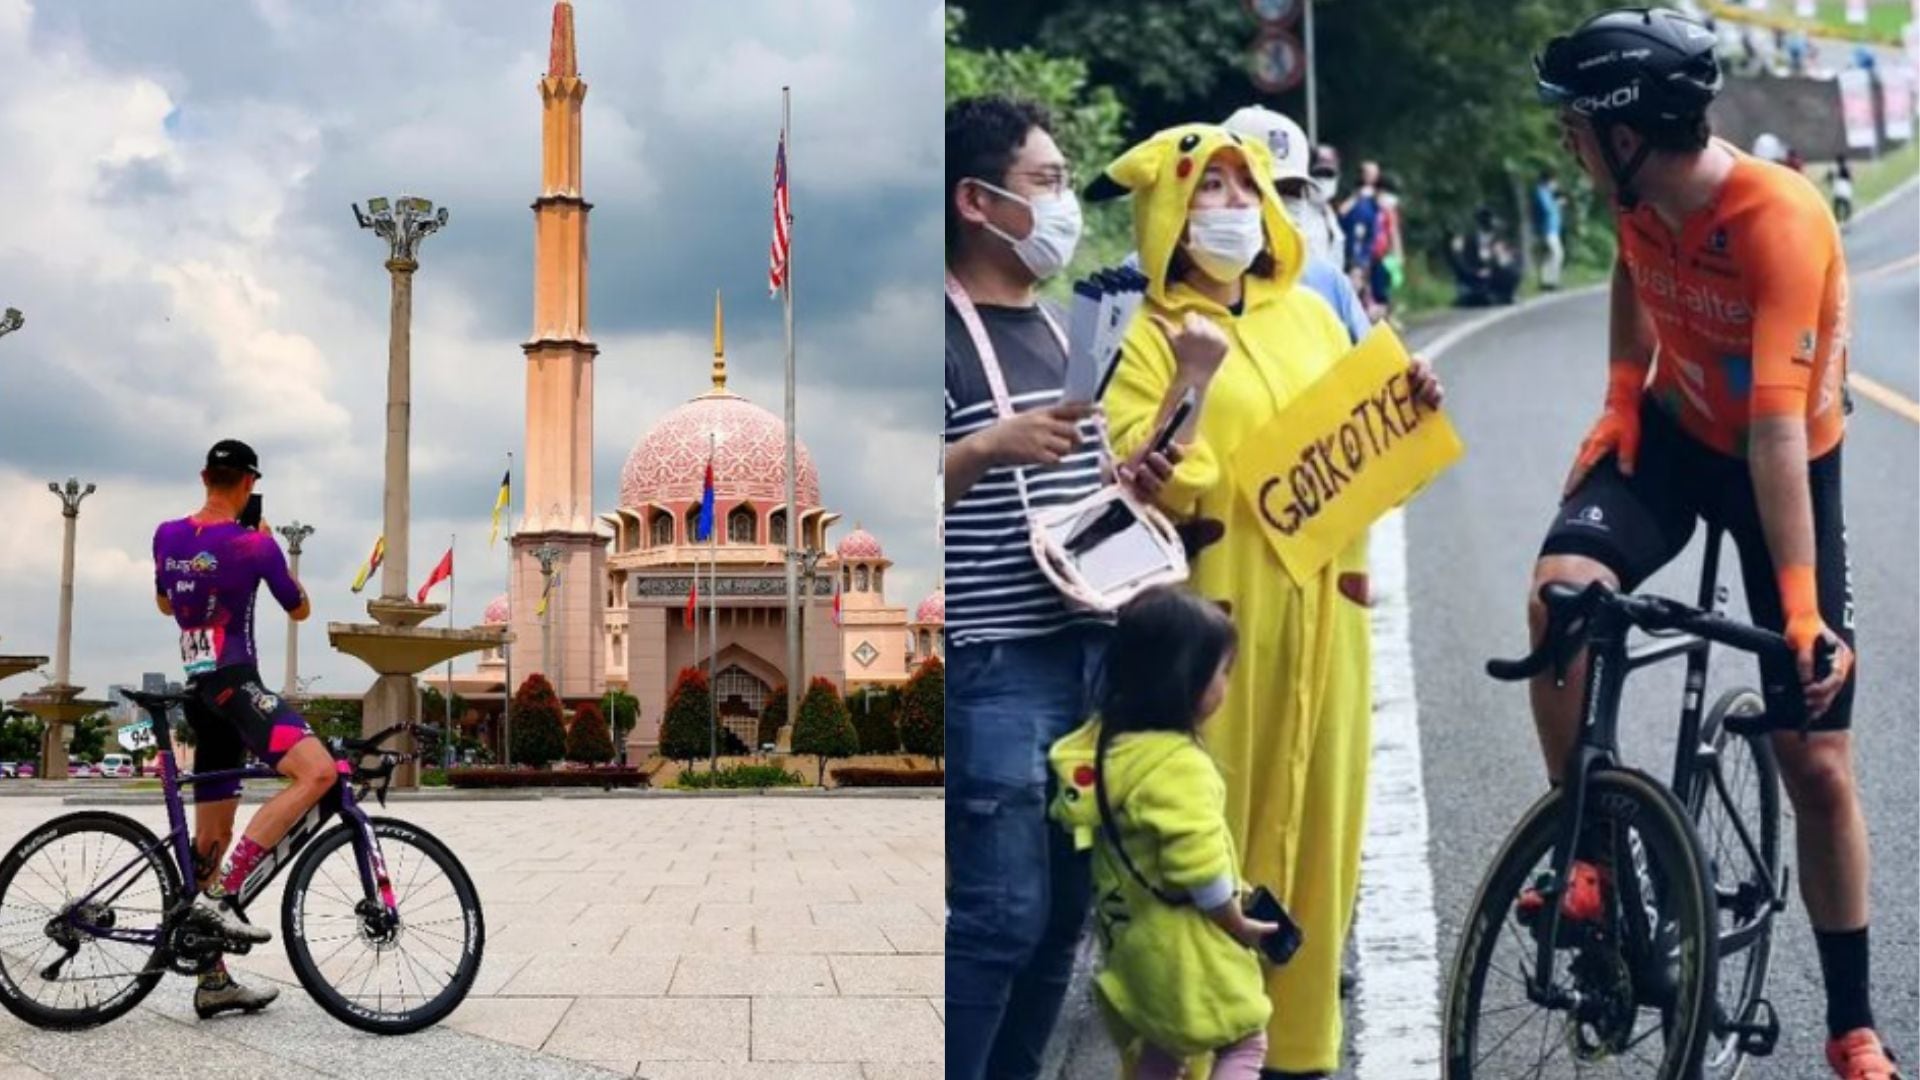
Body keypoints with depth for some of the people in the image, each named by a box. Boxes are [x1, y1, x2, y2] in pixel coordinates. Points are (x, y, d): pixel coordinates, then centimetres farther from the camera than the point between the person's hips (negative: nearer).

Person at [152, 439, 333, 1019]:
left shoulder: (167, 535, 9)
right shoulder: (252, 542, -11)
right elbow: (300, 610, 4)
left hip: (198, 689, 8)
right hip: (235, 683, -8)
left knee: (211, 833, 11)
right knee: (317, 771, -21)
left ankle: (213, 981, 16)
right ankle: (223, 891, -26)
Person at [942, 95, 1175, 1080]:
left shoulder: (1052, 325, 17)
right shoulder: (944, 331, -10)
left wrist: (1126, 483, 6)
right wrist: (989, 448, -29)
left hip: (1087, 652, 9)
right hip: (993, 668, -8)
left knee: (1065, 907, 13)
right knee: (997, 914, -7)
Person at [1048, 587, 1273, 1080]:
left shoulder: (1103, 739, -2)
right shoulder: (1179, 765, -28)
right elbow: (1200, 870, -27)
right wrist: (1238, 925, -9)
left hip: (1132, 933, 8)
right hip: (1186, 945, -8)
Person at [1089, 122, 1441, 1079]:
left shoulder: (1311, 314, 14)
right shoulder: (1155, 333, -3)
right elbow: (1150, 491, -14)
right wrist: (1193, 382, -23)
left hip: (1323, 604, 5)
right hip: (1222, 611, -5)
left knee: (1319, 814, 10)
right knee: (1216, 824, -2)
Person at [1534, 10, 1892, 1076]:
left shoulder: (1782, 220, -30)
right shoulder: (1643, 198, -12)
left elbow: (1779, 428, -36)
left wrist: (1803, 607, -37)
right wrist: (1621, 397, 2)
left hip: (1783, 459, -4)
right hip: (1674, 430, 4)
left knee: (1817, 761, 0)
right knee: (1559, 595, -29)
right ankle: (1590, 857, -9)